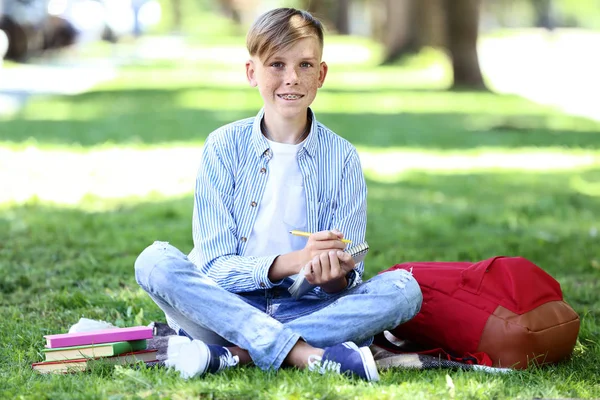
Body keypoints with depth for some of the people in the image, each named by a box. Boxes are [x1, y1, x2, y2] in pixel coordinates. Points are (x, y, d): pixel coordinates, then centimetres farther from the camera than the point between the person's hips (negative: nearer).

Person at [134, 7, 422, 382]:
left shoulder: (342, 157, 3)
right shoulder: (224, 147, 0)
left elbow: (345, 278, 1)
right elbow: (214, 266, -7)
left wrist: (336, 277, -25)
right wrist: (293, 262, -25)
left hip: (309, 310, 1)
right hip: (230, 305, -1)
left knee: (403, 288, -23)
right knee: (155, 261, -27)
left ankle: (231, 355, -30)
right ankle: (306, 354, -36)